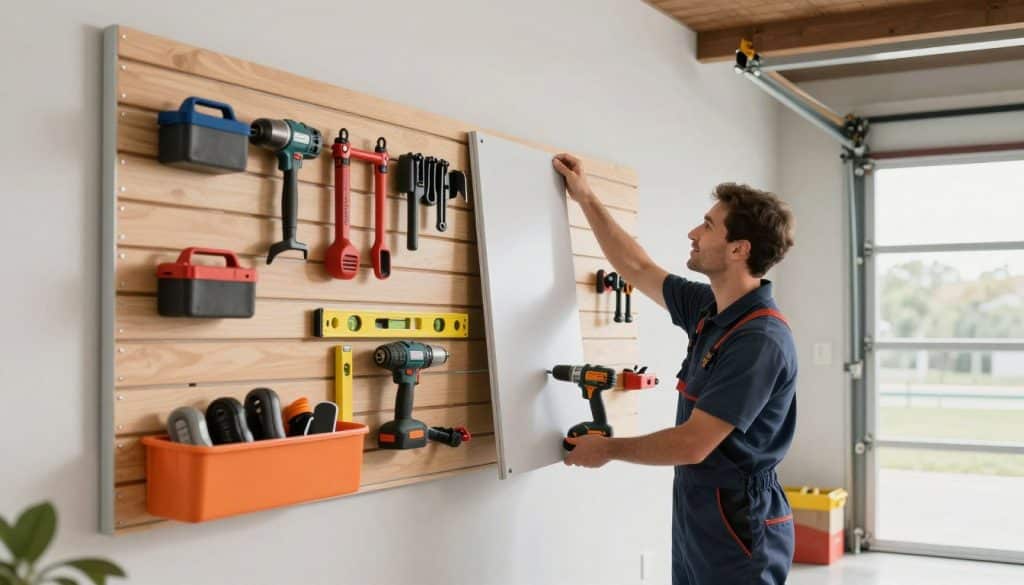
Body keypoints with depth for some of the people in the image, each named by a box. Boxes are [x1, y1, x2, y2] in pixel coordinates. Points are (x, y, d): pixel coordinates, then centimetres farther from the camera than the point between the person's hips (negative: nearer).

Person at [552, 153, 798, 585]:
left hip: (739, 526, -8)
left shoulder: (760, 341, -24)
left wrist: (608, 449, -10)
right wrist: (585, 198, 19)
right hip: (694, 518, 8)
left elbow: (692, 444, -24)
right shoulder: (710, 309, 2)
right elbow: (639, 270, 17)